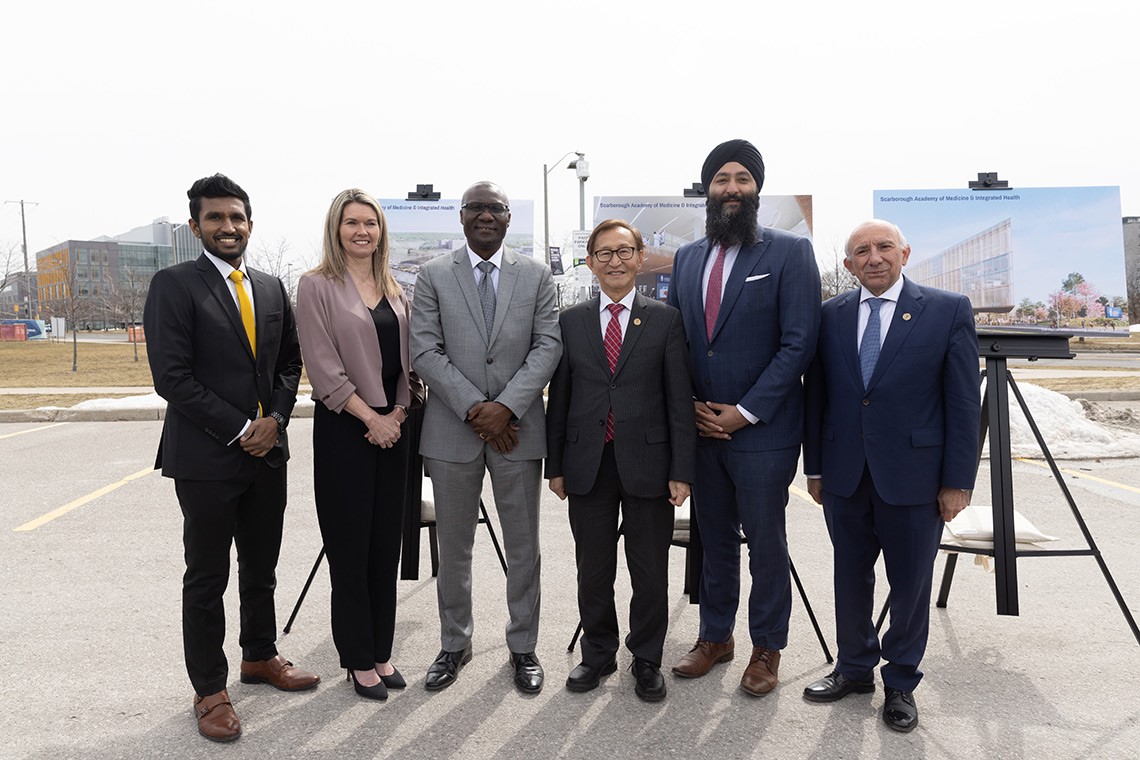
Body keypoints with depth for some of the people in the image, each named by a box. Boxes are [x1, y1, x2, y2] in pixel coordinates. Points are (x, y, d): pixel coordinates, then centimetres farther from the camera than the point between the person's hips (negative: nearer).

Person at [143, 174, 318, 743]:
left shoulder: (272, 289, 10)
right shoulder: (174, 285, -7)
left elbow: (289, 362, 13)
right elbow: (172, 376, -14)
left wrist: (275, 419, -4)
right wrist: (238, 430, -14)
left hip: (267, 452, 5)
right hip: (206, 458, -5)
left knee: (261, 569, 18)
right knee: (207, 580, 7)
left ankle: (260, 657, 37)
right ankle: (209, 689, 22)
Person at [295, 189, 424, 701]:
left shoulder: (395, 291, 12)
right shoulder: (317, 286, -4)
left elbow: (407, 360, 10)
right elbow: (323, 366, -11)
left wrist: (398, 413, -4)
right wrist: (370, 417, -13)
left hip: (392, 428, 5)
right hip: (343, 429, -5)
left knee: (386, 545, 11)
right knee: (349, 548, 4)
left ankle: (382, 653, 24)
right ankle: (359, 660, 17)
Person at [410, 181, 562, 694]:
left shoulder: (536, 275, 5)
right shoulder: (433, 275, 3)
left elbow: (548, 345, -2)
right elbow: (424, 351, -4)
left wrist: (506, 406, -14)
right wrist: (474, 409, -13)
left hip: (517, 427, 1)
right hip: (453, 430, 0)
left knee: (523, 547, 9)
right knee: (453, 548, 11)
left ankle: (523, 647, 26)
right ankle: (455, 645, 29)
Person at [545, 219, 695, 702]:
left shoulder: (666, 320, 1)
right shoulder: (571, 321, 7)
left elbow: (680, 399, -2)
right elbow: (559, 397, 7)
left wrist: (681, 470, -6)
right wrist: (554, 464, 5)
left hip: (647, 464, -1)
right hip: (587, 464, 2)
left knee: (649, 572, 9)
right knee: (593, 570, 12)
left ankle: (646, 659, 28)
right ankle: (598, 653, 32)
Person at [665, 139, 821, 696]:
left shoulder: (789, 252, -5)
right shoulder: (687, 258, 10)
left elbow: (799, 343, -11)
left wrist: (745, 412, -14)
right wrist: (690, 406, -1)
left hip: (762, 430, -4)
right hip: (700, 427, 5)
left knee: (766, 543, 7)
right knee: (714, 539, 16)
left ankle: (767, 648, 25)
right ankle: (715, 636, 32)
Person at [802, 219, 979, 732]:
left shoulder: (949, 311, -4)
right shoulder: (830, 316, 4)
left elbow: (964, 402, -5)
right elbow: (816, 395, 7)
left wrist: (958, 481, -7)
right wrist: (815, 467, 7)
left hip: (913, 475, -2)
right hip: (845, 476, 3)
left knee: (910, 585, 10)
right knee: (850, 579, 15)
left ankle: (901, 683, 30)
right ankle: (854, 668, 35)